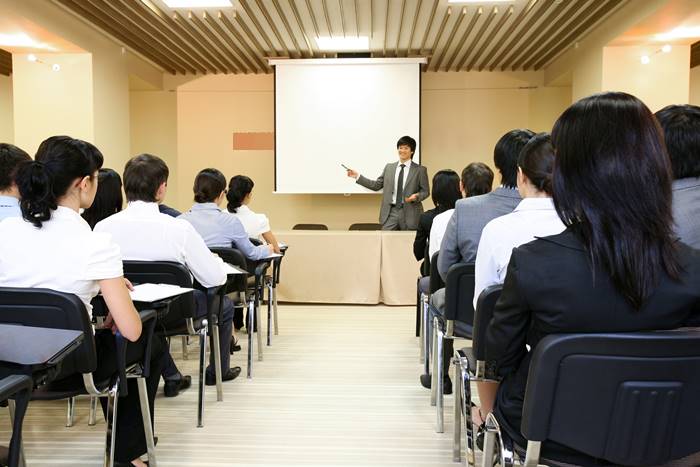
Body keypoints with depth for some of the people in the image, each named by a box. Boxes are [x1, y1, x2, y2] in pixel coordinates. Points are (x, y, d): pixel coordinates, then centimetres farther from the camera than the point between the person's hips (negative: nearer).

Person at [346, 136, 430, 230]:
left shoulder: (420, 170, 3)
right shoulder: (389, 167, 11)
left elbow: (425, 191, 4)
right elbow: (376, 185, 14)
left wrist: (416, 196, -17)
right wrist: (357, 176, 8)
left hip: (409, 213, -2)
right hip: (391, 212, 2)